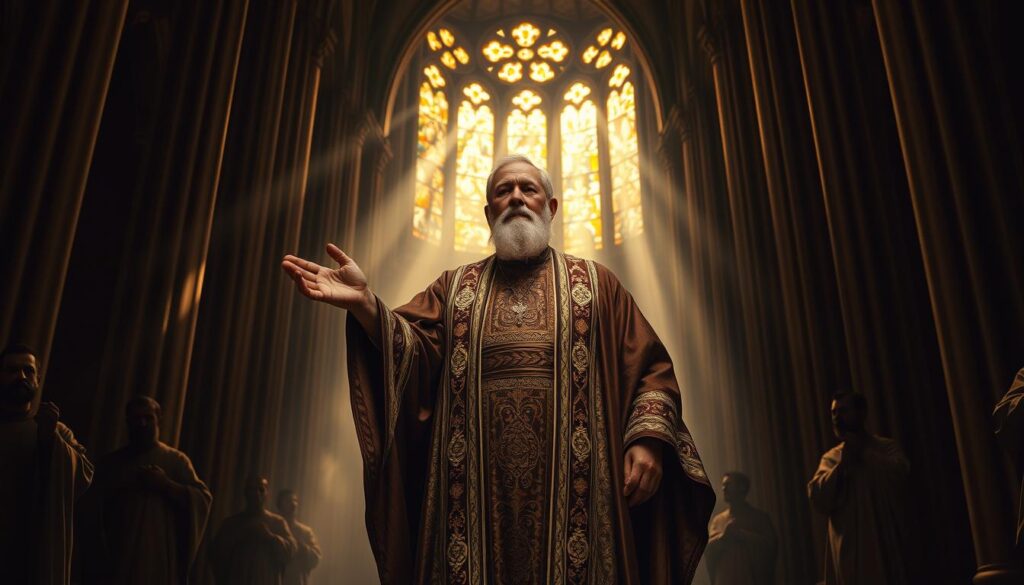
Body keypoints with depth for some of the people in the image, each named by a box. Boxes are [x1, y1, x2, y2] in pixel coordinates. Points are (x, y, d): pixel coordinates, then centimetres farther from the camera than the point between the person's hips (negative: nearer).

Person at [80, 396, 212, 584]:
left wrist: (165, 485, -11)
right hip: (117, 555, 2)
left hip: (160, 556, -2)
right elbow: (91, 509, 7)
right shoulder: (111, 463, 16)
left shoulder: (176, 460, 9)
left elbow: (203, 498, -1)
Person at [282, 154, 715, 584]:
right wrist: (364, 304, -17)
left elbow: (650, 367, 8)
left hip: (571, 491, 0)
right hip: (477, 494, 1)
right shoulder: (454, 287, 16)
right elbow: (416, 355, 0)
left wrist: (650, 437, -9)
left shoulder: (595, 283, 14)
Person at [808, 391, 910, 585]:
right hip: (846, 548, 2)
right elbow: (817, 498, -1)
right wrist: (842, 464, -7)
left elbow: (899, 473, -17)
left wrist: (863, 452, -5)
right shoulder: (830, 458, 12)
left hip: (883, 544, -2)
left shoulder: (887, 447, 5)